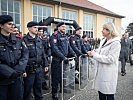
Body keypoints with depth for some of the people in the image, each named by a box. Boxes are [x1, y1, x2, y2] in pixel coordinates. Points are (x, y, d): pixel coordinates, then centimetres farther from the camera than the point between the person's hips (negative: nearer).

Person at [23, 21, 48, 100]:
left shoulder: (39, 40, 10)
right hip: (29, 70, -6)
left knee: (38, 87, 18)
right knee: (27, 89, 7)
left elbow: (43, 53, 15)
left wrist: (45, 64, 13)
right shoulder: (24, 40, -11)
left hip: (39, 69, 6)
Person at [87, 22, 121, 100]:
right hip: (101, 71, 8)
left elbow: (110, 59, -23)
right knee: (101, 92, 17)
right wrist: (93, 52, -3)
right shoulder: (103, 41, 9)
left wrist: (94, 55, -20)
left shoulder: (115, 43, -15)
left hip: (109, 73, -8)